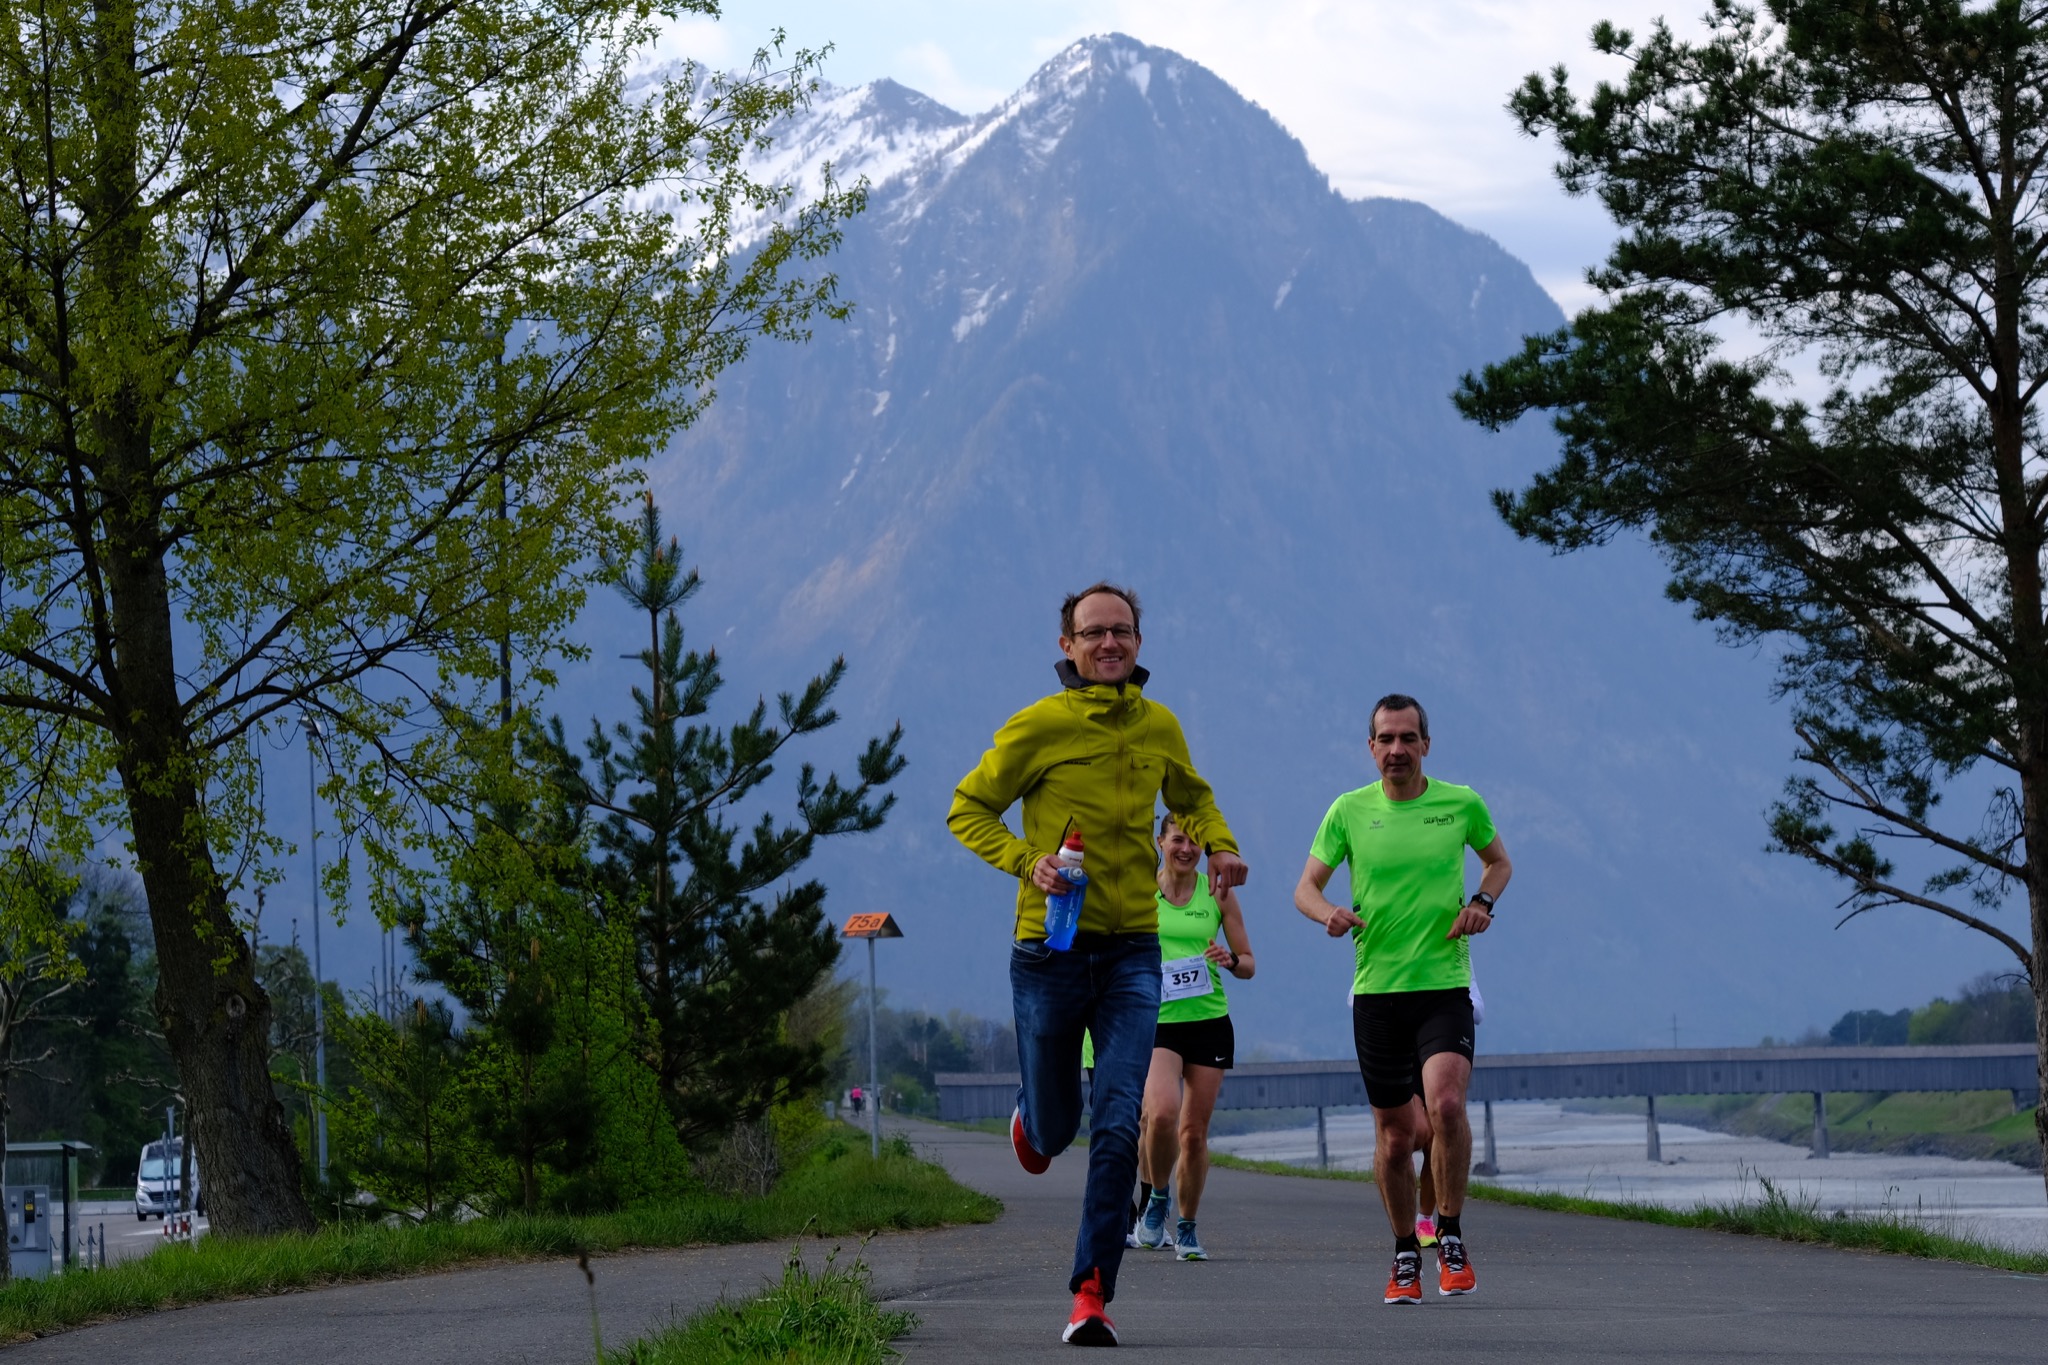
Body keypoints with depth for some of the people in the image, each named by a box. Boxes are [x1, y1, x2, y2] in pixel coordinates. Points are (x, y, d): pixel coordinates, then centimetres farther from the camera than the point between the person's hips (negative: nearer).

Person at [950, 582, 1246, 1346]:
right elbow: (967, 809, 0)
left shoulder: (1159, 728, 5)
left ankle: (1092, 1293, -7)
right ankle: (1032, 1119, 50)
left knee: (1118, 1127, -12)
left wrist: (1219, 845, 6)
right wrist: (1024, 861, -17)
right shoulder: (1037, 727, -7)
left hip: (1131, 951, 2)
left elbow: (1190, 796, 26)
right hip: (1050, 948, -2)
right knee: (1054, 1126, 11)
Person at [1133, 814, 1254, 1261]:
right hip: (1157, 1022, -2)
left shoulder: (1217, 893, 6)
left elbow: (1248, 965, 9)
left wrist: (1230, 960, -13)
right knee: (1162, 1112, -24)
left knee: (1194, 1131, 3)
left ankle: (1187, 1229, 20)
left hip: (1209, 1023, 2)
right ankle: (1156, 1199, 2)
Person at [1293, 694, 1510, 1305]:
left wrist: (1483, 900, -1)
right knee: (1394, 1137, 5)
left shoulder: (1462, 805, 2)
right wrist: (1327, 912, -16)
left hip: (1445, 985, -1)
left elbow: (1499, 860, 19)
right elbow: (1306, 886, 6)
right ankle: (1405, 1254, 25)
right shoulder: (1349, 811, 2)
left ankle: (1450, 1237, -7)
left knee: (1445, 1101, -24)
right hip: (1376, 991, 1)